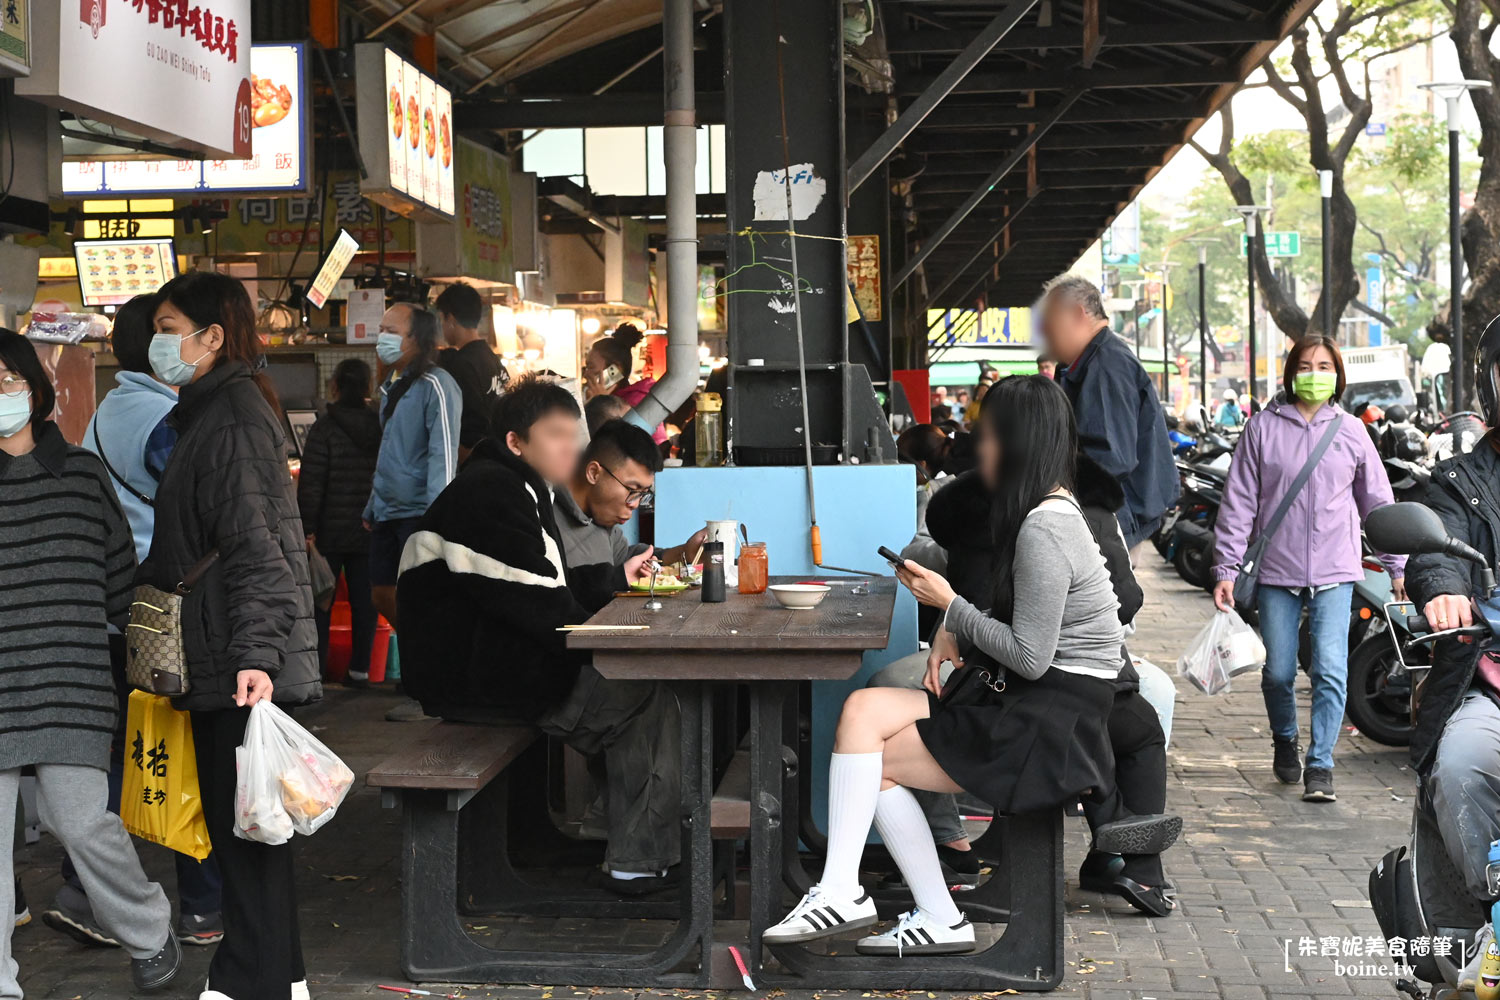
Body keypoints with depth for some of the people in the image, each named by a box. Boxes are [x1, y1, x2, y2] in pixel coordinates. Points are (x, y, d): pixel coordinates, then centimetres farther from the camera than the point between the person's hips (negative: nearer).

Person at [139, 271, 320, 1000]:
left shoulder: (235, 416, -13)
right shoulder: (208, 413, 18)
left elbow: (256, 544, -22)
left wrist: (257, 651, -28)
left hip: (238, 664, -10)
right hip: (219, 660, 10)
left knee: (241, 820, -4)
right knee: (237, 820, 14)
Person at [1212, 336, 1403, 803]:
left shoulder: (1351, 430, 6)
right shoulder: (1263, 427, 2)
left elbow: (1378, 501, 13)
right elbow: (1239, 502, 2)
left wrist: (1397, 566, 14)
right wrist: (1226, 568, -1)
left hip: (1335, 572, 0)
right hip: (1277, 571, 0)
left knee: (1331, 671, -9)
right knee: (1278, 672, 6)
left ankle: (1320, 765, 0)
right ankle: (1285, 741, 33)